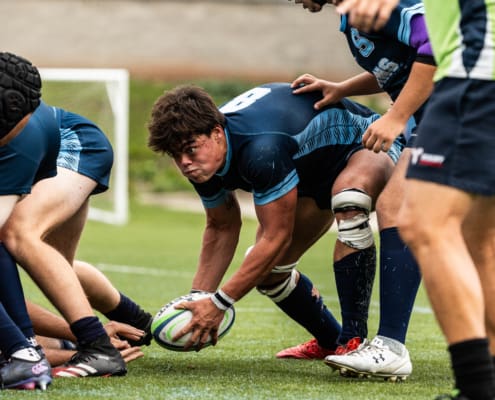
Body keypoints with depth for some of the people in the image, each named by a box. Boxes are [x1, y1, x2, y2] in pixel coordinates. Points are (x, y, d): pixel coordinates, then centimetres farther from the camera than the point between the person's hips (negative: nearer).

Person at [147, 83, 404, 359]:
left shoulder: (261, 149, -41)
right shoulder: (202, 161, -13)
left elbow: (276, 237, -33)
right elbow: (222, 227, 4)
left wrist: (218, 304, -30)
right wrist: (197, 298, -5)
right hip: (314, 173, 9)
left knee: (348, 198, -41)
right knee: (268, 267, 2)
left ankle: (354, 340, -36)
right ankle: (332, 342, 27)